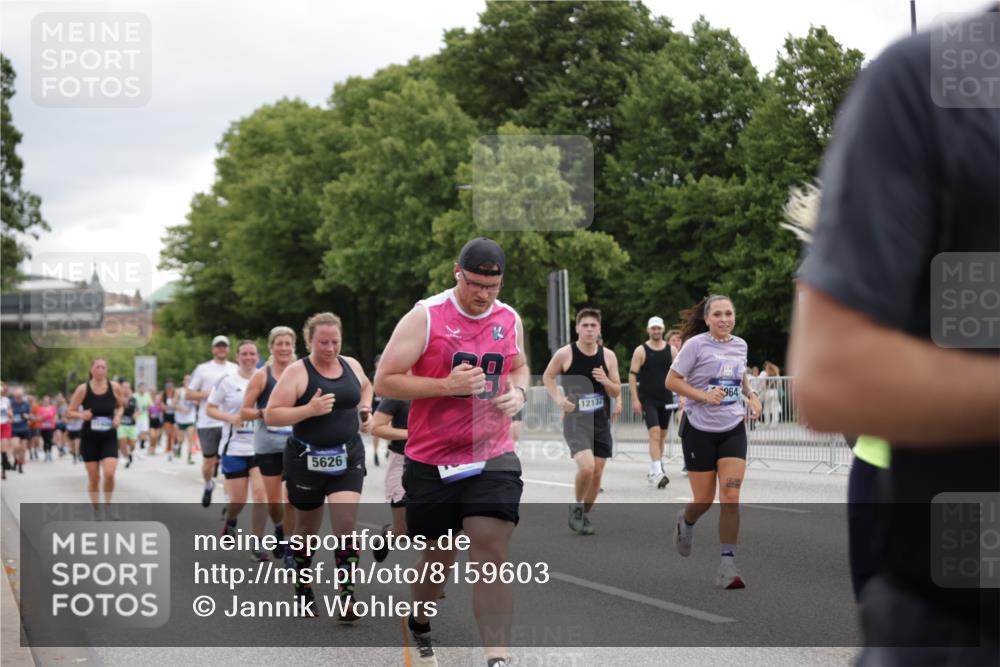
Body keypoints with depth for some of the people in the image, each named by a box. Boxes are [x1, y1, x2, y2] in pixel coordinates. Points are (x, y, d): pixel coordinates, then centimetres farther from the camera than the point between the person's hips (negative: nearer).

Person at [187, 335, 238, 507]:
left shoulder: (236, 370, 12)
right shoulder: (203, 369, 6)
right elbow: (188, 394, 5)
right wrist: (207, 394, -10)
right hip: (208, 423, -1)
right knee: (208, 461, 6)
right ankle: (208, 485, 36)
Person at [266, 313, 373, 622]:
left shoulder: (351, 365, 5)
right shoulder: (297, 372, -10)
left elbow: (366, 387, 28)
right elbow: (271, 416, -14)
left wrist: (365, 410, 9)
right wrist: (310, 410, -25)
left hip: (347, 458, 2)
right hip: (307, 460, -2)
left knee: (346, 524, -14)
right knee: (307, 527, 12)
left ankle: (346, 595, -13)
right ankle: (302, 590, 33)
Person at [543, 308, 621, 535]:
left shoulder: (608, 356, 1)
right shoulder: (564, 354, -7)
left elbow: (617, 392, 6)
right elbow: (547, 377, 9)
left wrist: (605, 381, -15)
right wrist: (558, 398, -8)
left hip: (601, 422, 4)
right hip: (575, 420, -4)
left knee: (597, 473, 6)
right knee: (586, 467, -22)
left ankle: (585, 515, 28)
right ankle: (576, 507, 5)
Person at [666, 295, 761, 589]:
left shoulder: (740, 345, 6)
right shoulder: (696, 344, -10)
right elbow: (671, 381, -10)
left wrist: (751, 395, 7)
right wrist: (704, 396, -21)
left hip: (733, 429, 3)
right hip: (699, 429, -3)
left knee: (730, 495, -11)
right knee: (704, 500, 3)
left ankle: (727, 566, -8)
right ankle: (685, 521, 40)